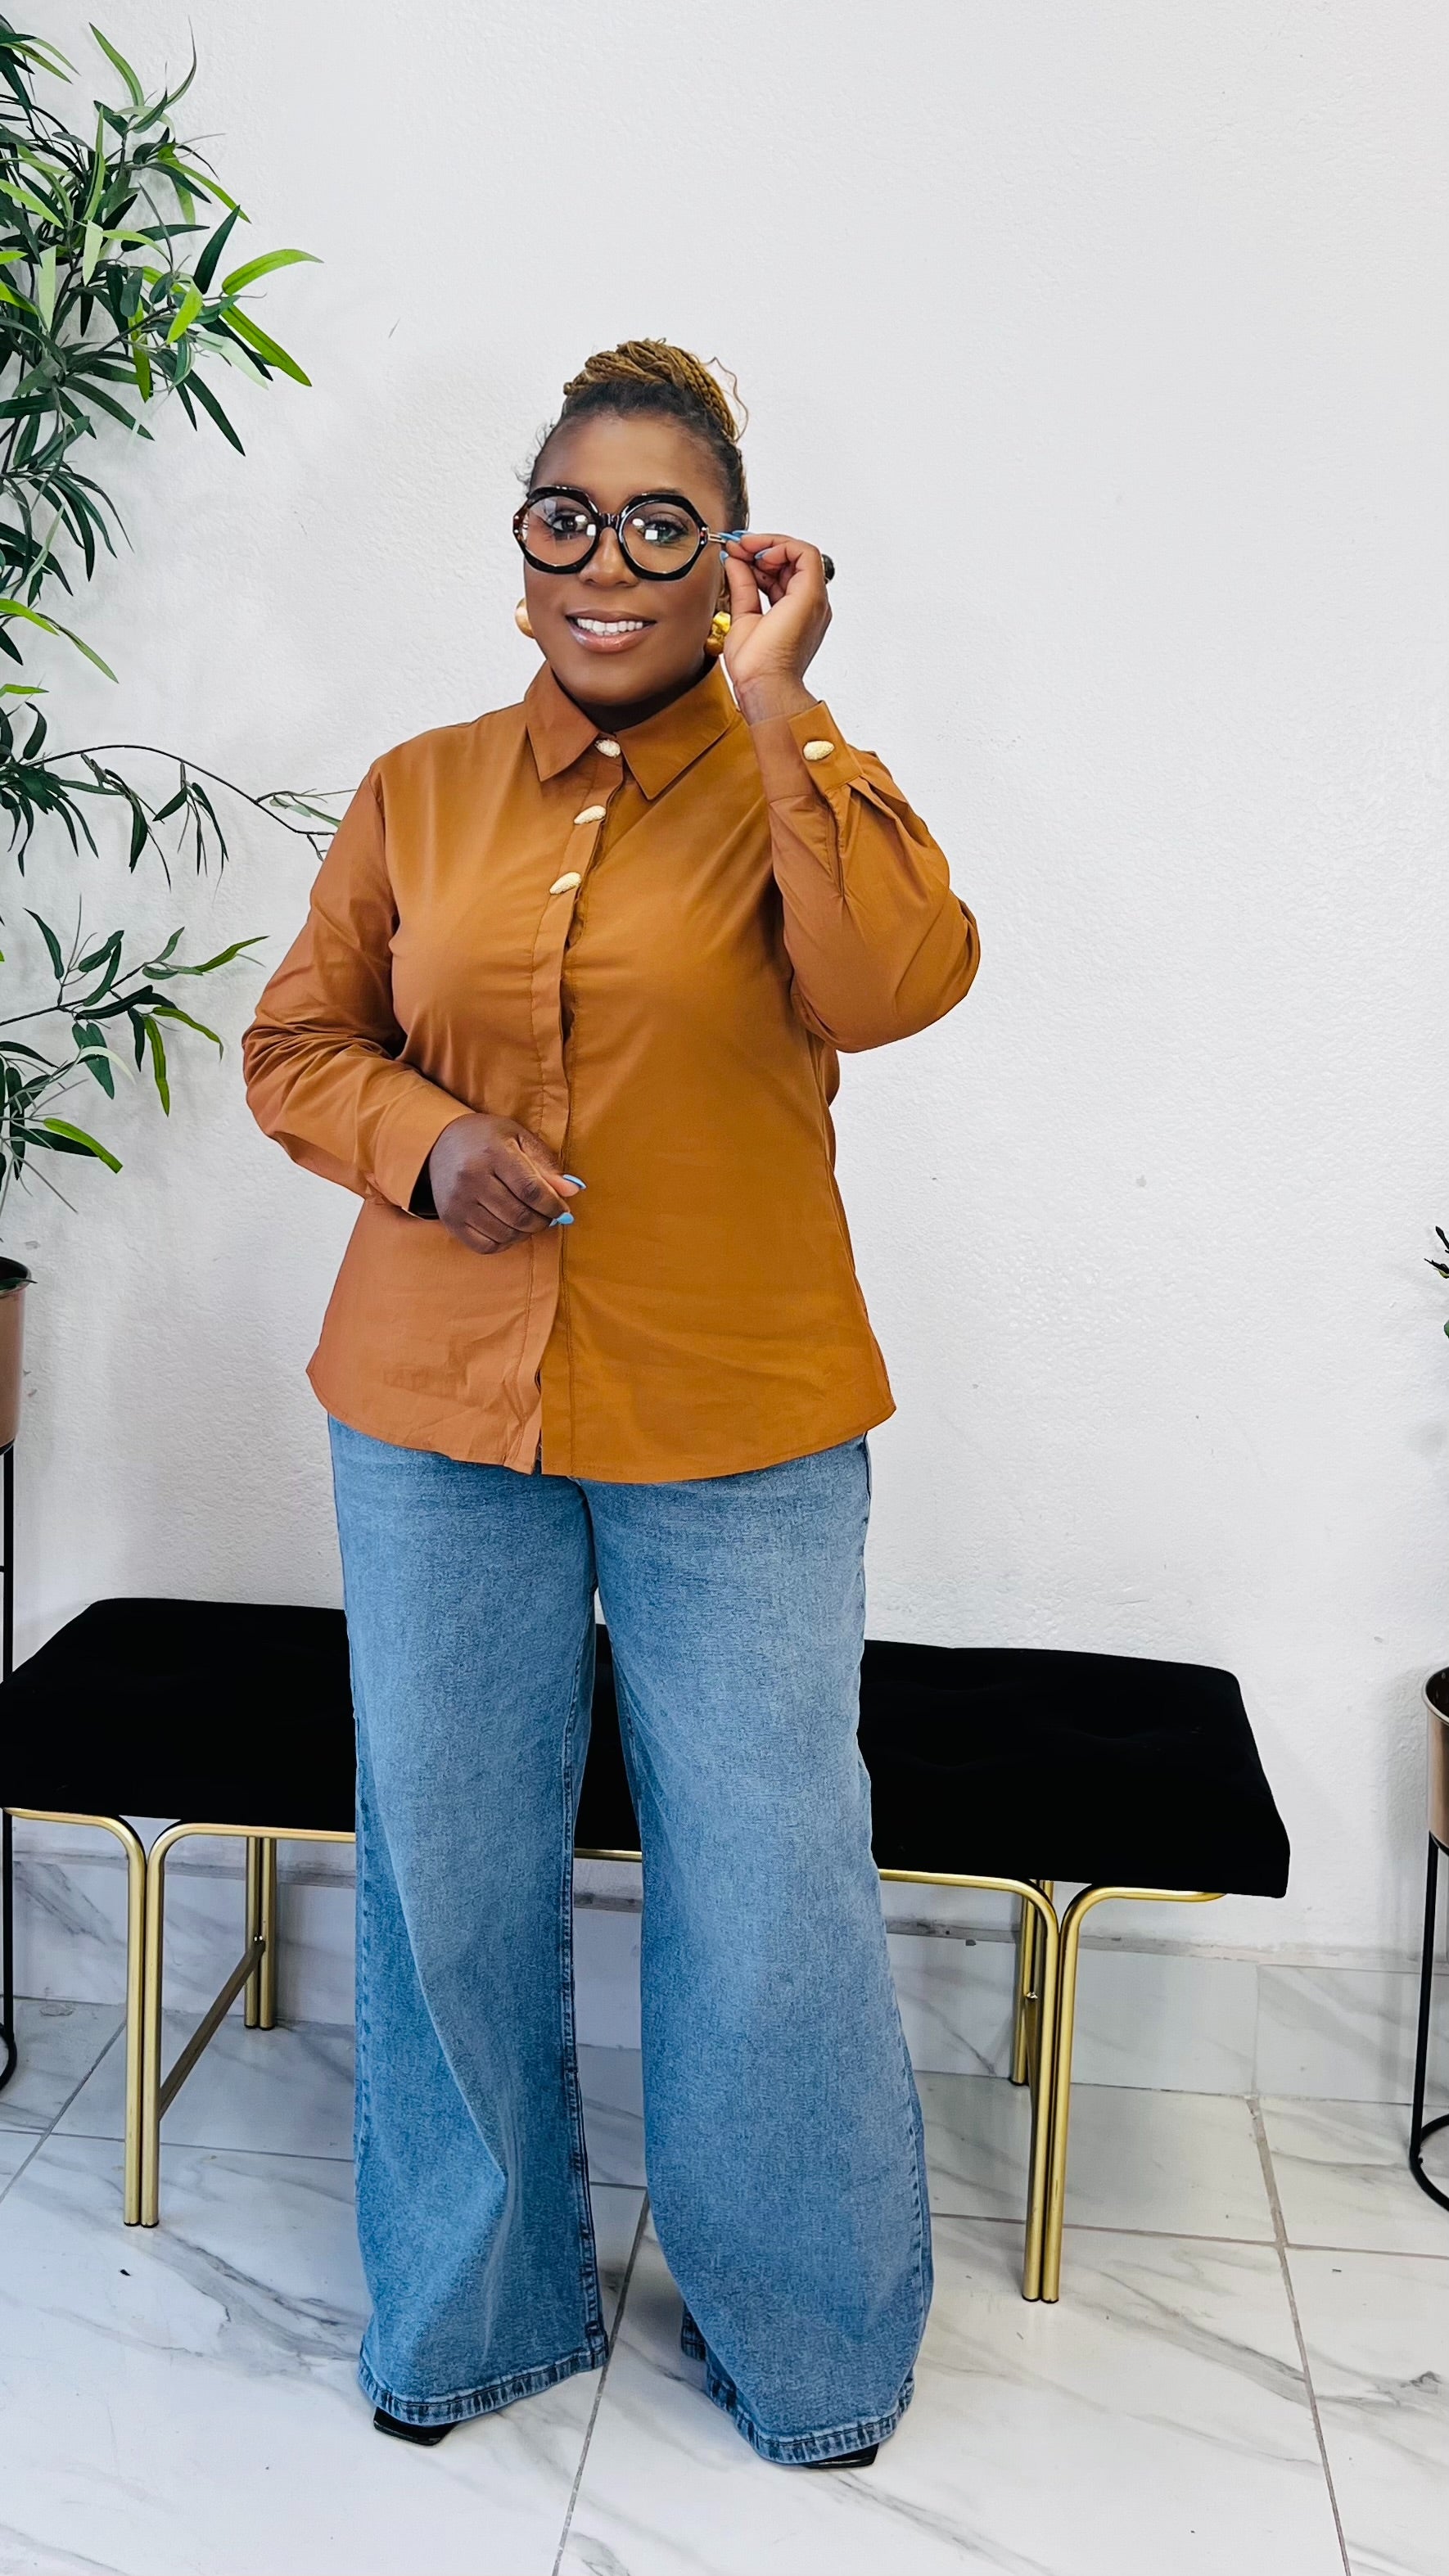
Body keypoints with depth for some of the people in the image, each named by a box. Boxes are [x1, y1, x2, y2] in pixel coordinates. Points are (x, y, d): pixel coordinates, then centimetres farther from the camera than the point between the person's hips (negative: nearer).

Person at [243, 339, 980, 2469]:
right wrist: (422, 1142, -11)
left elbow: (896, 986, -21)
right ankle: (478, 2302, 40)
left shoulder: (803, 787, -2)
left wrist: (776, 711, -21)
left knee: (767, 1884, 8)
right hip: (438, 1417, 3)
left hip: (737, 1431, -2)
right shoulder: (420, 794, 6)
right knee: (451, 1870, 14)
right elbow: (298, 1042, 9)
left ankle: (801, 2328, 35)